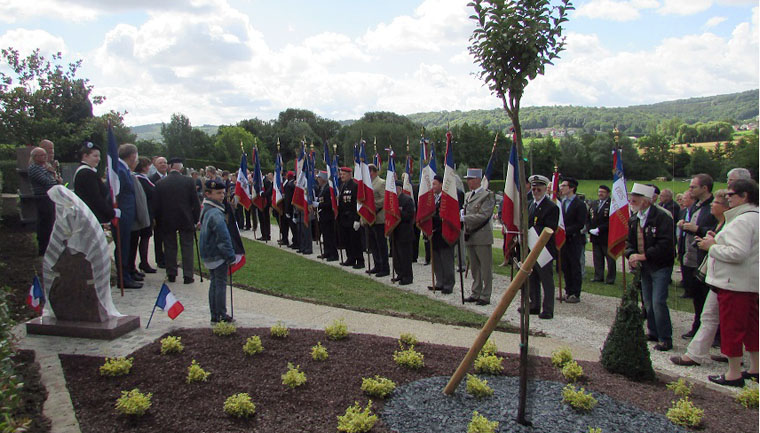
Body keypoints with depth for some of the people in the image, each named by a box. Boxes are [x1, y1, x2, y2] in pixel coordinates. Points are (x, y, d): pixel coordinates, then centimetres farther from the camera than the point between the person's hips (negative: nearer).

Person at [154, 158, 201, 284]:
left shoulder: (160, 183, -4)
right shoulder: (189, 181, -7)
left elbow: (157, 205, 1)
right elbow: (195, 203, -4)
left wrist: (159, 221, 11)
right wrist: (196, 219, 5)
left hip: (167, 221, 1)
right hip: (186, 220, -1)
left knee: (170, 248, 12)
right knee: (187, 247, 6)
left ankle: (171, 274, 17)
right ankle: (188, 276, 5)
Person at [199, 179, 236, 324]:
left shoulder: (206, 210, 12)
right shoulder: (215, 213, -20)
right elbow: (223, 237, -22)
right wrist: (230, 255, -17)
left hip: (209, 255, 10)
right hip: (218, 255, -10)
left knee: (214, 284, 15)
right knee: (221, 284, -1)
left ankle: (215, 316, 21)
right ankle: (221, 316, 6)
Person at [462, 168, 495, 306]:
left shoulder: (487, 195, -10)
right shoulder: (468, 195, 15)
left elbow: (483, 216, -18)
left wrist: (464, 218, -20)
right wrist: (462, 212, -1)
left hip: (482, 236, -8)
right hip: (470, 236, 8)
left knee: (485, 268, 1)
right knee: (474, 267, 15)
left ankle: (485, 296, 7)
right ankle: (475, 293, 24)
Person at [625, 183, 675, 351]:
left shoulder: (661, 217, -16)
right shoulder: (634, 219, 7)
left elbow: (665, 244, -21)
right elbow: (629, 240, 14)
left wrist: (644, 255, -21)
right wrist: (631, 255, -6)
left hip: (660, 266, -7)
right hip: (644, 266, 7)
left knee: (658, 302, -11)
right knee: (648, 302, 14)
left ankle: (665, 339, 1)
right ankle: (653, 332, 29)